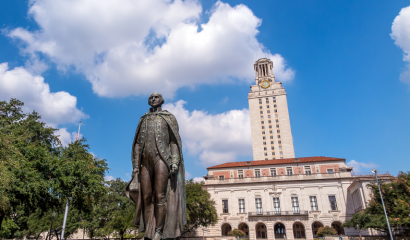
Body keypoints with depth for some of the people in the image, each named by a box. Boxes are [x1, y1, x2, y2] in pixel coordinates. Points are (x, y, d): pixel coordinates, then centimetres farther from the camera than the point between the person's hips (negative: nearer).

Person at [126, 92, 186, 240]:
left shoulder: (169, 117, 11)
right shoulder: (143, 120, 22)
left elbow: (174, 141, 0)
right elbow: (137, 144, 16)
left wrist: (175, 161, -13)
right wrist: (135, 166, 6)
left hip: (161, 159, -4)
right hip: (145, 162, 4)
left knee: (160, 197, -10)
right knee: (146, 198, 0)